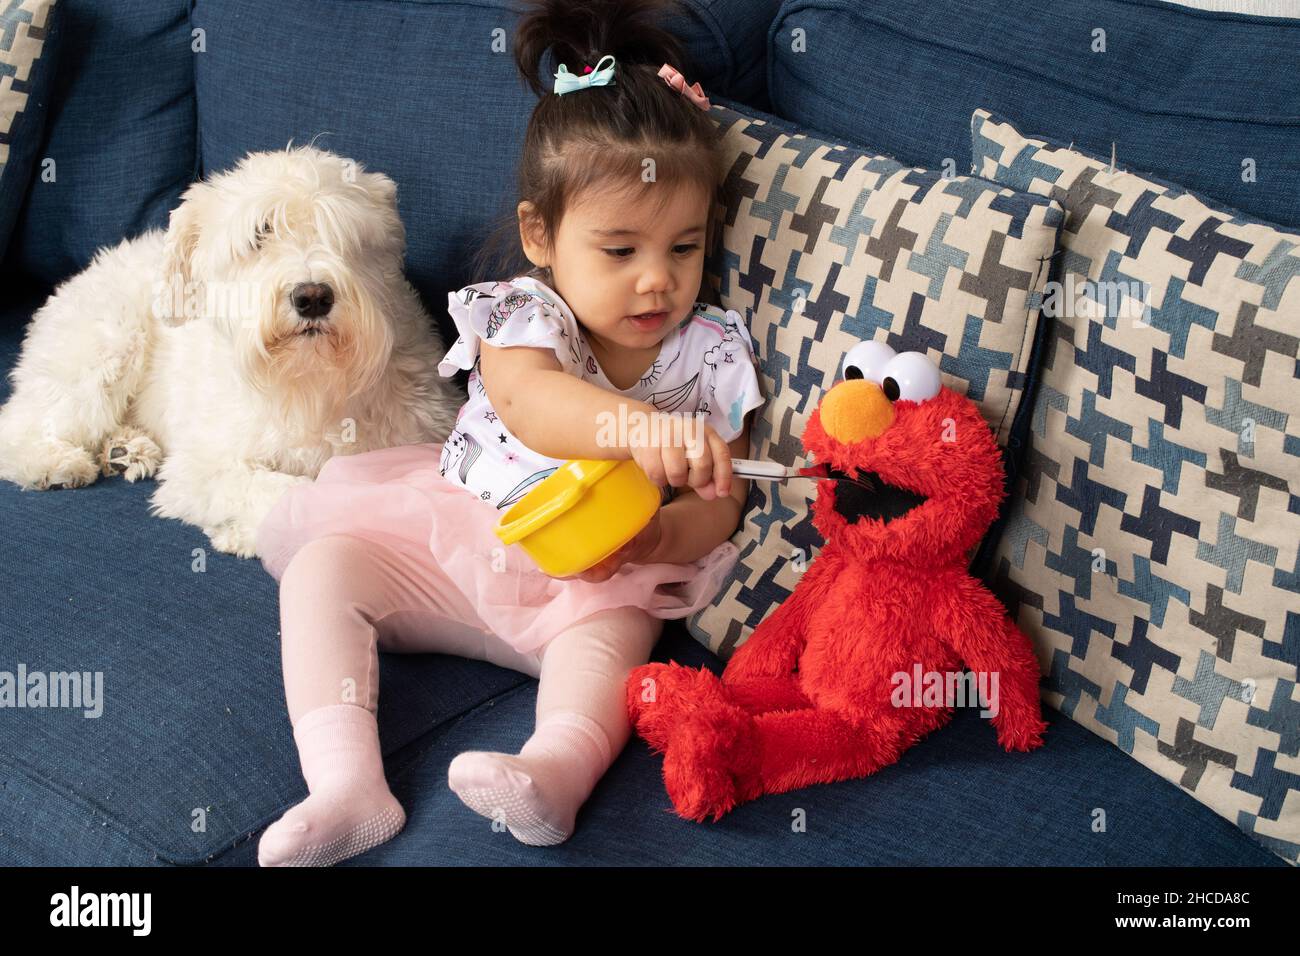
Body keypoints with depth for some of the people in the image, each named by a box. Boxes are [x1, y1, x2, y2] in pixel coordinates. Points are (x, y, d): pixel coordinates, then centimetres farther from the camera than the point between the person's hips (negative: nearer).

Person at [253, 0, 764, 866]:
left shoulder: (712, 352, -4)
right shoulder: (522, 315, -10)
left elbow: (718, 501, -7)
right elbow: (529, 402, -34)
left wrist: (656, 539, -31)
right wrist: (635, 428, -55)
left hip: (594, 581, 0)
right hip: (455, 542, 1)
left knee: (619, 623, -32)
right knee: (320, 563, -17)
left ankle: (555, 769, -56)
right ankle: (346, 783, -32)